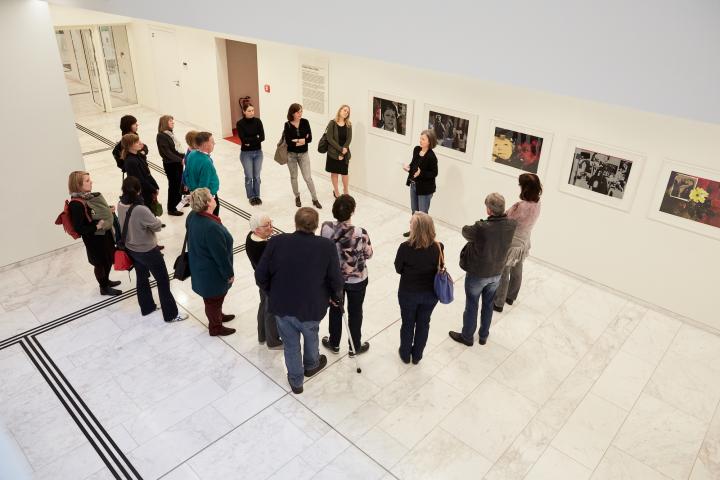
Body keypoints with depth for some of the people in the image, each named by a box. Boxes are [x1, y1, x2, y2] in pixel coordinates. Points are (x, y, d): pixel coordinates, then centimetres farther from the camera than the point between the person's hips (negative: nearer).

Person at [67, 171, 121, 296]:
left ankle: (106, 280, 48)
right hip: (93, 239, -8)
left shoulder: (89, 196, -2)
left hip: (104, 234, 8)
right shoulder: (76, 204, -27)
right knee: (100, 263, 12)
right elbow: (79, 228, -26)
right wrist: (97, 226, -25)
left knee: (109, 259, 24)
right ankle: (104, 288, 33)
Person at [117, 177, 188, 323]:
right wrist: (155, 219, -2)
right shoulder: (141, 210, -33)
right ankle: (171, 314, 20)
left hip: (131, 249, 8)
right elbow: (157, 226, -20)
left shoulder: (120, 205, -9)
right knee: (163, 281, 9)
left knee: (141, 278, 26)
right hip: (147, 251, -8)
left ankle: (147, 307, 45)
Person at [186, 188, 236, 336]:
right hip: (212, 273, -8)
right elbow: (221, 255, -28)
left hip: (200, 267, 8)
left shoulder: (192, 217, -10)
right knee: (214, 299, 16)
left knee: (213, 298, 31)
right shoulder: (212, 227, -38)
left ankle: (218, 316, 54)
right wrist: (229, 274, -13)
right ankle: (215, 327, 39)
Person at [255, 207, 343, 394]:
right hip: (312, 308, -1)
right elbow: (336, 280, -13)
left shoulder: (276, 242, -18)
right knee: (311, 336, 30)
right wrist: (335, 296, 9)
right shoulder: (326, 247, -20)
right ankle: (311, 365, 57)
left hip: (282, 307, 1)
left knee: (291, 345, 23)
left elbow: (261, 276, -10)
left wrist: (273, 294, 9)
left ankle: (296, 381, 43)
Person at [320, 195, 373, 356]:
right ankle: (355, 347, 41)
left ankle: (334, 343, 46)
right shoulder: (360, 233, -30)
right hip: (357, 280, -2)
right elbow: (368, 254, -13)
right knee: (355, 312, 20)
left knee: (335, 310, 25)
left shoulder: (326, 228, -22)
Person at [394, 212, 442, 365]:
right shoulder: (438, 247, -20)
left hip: (408, 293, -2)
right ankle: (417, 356, 42)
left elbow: (398, 269, -12)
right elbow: (439, 268, -4)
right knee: (423, 323, 23)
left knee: (407, 323, 22)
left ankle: (405, 354, 43)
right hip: (430, 293, 2)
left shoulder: (405, 247, -27)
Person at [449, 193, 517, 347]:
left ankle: (467, 336, 38)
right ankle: (483, 336, 43)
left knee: (471, 306, 17)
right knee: (488, 305, 25)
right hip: (496, 273, 5)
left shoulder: (481, 228, -35)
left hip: (477, 274, -5)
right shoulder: (511, 225, -18)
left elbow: (465, 231, -13)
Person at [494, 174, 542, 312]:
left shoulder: (520, 207, -33)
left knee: (503, 275, 11)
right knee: (516, 272, 25)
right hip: (523, 243, 8)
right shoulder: (537, 205, -10)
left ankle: (498, 303, 28)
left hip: (511, 245, -7)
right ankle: (511, 297, 46)